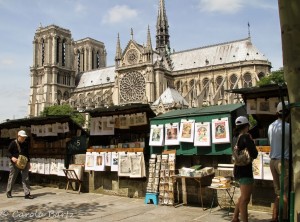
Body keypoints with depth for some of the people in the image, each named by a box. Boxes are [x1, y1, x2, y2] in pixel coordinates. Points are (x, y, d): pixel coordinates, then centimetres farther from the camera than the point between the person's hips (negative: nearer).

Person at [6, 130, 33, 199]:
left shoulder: (25, 145, 9)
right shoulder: (13, 143, -6)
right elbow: (8, 152, -6)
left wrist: (28, 162, 13)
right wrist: (12, 158, -24)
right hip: (15, 163, -4)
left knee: (26, 178, -3)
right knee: (12, 178, 8)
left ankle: (27, 194, -3)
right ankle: (8, 192, 27)